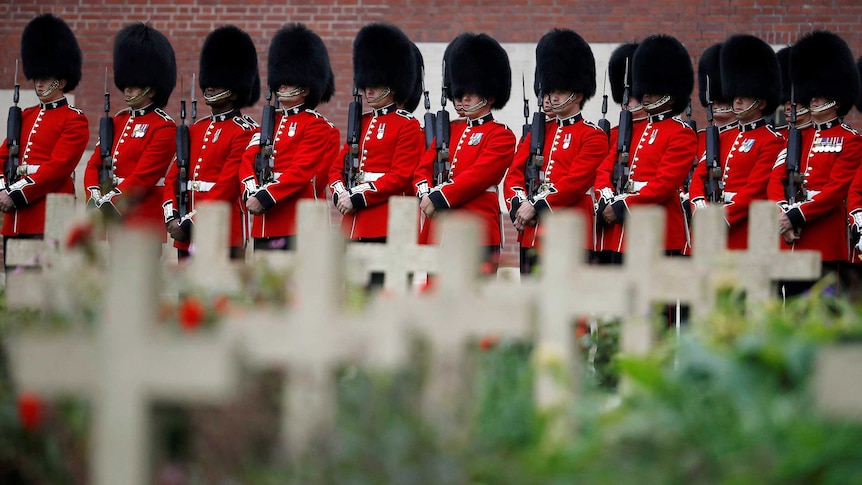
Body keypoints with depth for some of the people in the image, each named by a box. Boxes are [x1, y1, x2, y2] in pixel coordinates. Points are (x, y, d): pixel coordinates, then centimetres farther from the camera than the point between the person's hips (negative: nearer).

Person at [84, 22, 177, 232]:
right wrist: (96, 197, -8)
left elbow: (143, 177, -14)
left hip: (145, 224, -7)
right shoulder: (117, 122, 16)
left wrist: (108, 202, -18)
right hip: (114, 226, 7)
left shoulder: (164, 128, -7)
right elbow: (94, 165, 11)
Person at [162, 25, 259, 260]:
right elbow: (173, 177, 13)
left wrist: (191, 221, -17)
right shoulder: (195, 130, 16)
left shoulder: (244, 132, -7)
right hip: (187, 236, 7)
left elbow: (227, 185, -14)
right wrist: (172, 217, -4)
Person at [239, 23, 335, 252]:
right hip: (263, 224, 7)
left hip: (297, 223, -7)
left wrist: (265, 198, -20)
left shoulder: (316, 125, -2)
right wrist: (252, 194, -12)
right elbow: (248, 160, 8)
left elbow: (301, 170, -13)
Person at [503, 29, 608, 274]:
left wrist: (537, 206, -17)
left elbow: (575, 181, -12)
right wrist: (520, 206, -11)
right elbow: (514, 174, 8)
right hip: (532, 235, 6)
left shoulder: (593, 136, 0)